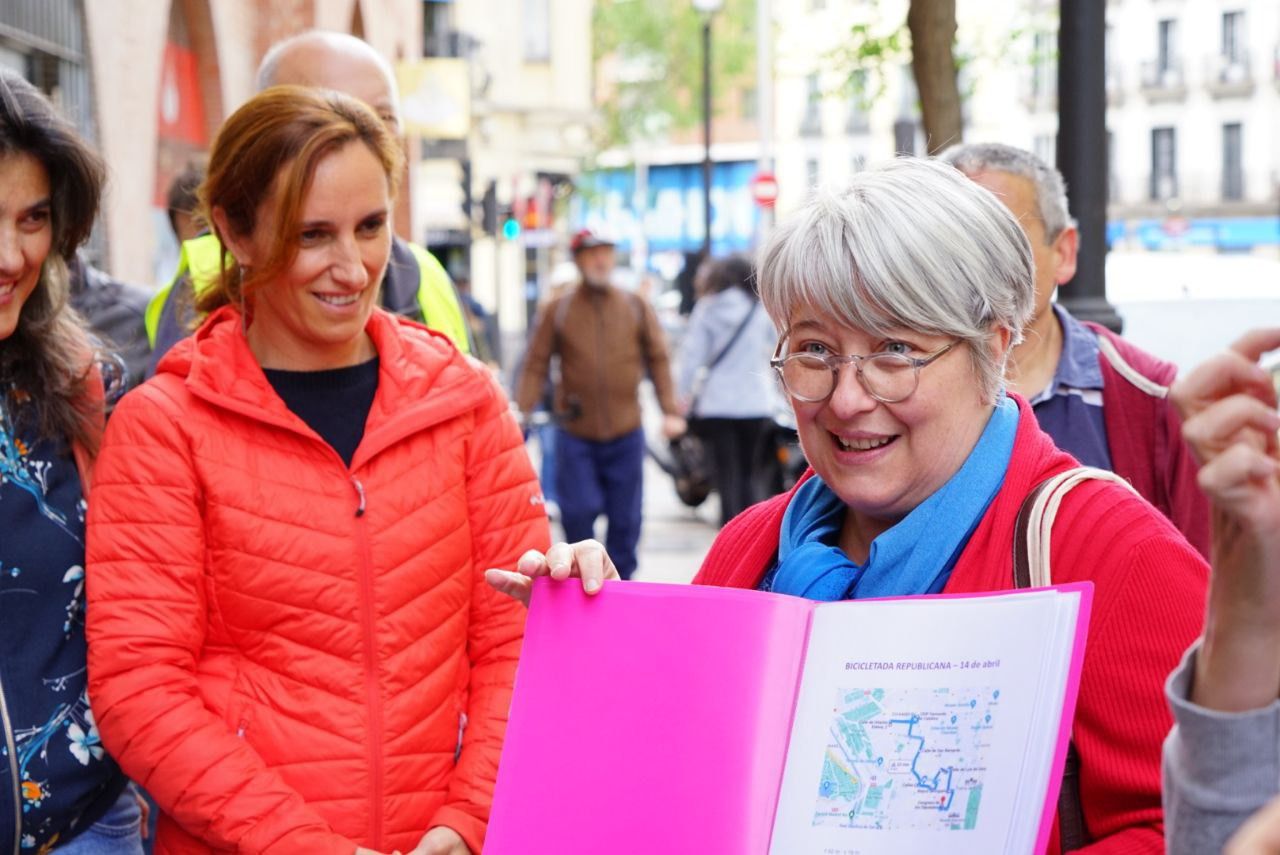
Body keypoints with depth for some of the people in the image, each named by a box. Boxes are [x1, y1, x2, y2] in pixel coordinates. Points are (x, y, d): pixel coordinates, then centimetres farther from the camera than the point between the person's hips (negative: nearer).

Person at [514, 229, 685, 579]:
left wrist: (670, 411, -1)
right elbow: (535, 366, 2)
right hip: (575, 433, -2)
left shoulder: (637, 308, 8)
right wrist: (521, 413, -9)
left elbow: (658, 361, 8)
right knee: (578, 511, -6)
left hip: (626, 432, 2)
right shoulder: (557, 311, 3)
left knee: (625, 517, 6)